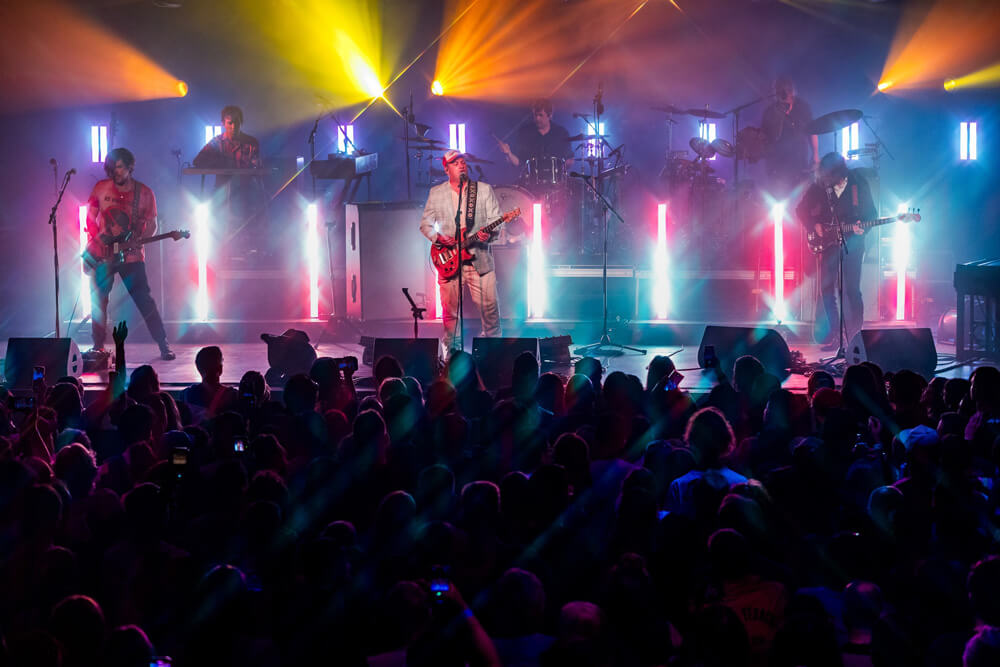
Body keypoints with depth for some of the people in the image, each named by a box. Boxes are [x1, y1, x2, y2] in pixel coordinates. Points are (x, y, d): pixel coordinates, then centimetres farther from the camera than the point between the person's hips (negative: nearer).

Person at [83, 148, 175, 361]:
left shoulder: (144, 193, 0)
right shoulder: (101, 188, 3)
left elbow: (151, 225, 4)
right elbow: (90, 218, 9)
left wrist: (139, 240, -14)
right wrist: (96, 239, -3)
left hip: (131, 255, -2)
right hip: (101, 255, 2)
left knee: (145, 301, -6)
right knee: (98, 301, 0)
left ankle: (164, 346, -1)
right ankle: (99, 347, 10)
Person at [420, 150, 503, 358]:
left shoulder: (484, 190, 6)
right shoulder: (436, 193, 9)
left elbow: (496, 220, 2)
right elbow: (425, 223, 12)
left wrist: (488, 234, -19)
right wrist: (438, 237, -7)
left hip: (479, 257, -1)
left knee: (489, 305, -3)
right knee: (450, 308, 1)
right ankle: (451, 349, 16)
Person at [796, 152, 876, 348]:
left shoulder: (858, 184, -6)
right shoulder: (819, 186, -1)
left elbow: (870, 213, 0)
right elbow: (801, 210, 9)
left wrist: (860, 227, -18)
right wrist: (815, 226, -4)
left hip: (852, 242, -3)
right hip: (828, 243, 3)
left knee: (852, 290, -6)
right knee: (826, 288, -1)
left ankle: (854, 336, 1)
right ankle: (833, 335, 6)